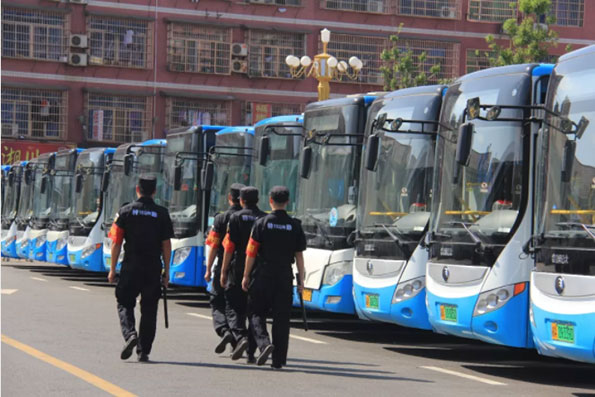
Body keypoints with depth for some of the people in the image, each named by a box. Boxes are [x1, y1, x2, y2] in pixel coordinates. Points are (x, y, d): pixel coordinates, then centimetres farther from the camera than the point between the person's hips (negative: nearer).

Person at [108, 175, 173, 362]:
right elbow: (166, 245, -1)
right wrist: (166, 271, 6)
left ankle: (129, 334, -16)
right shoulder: (162, 213, 1)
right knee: (149, 309, 7)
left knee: (124, 303, 10)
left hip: (131, 266, -1)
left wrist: (112, 269, 3)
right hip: (153, 268, 1)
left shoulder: (125, 211, -1)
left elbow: (116, 242, -3)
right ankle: (143, 351, 8)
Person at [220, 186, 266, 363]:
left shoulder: (236, 218, -3)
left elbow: (229, 247, -7)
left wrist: (223, 271, -1)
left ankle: (240, 338, -21)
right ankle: (251, 353, 8)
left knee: (233, 308, 4)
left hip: (238, 270, -3)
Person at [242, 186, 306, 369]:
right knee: (281, 318, 6)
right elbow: (299, 255, 1)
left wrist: (246, 276, 3)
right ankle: (278, 359, 6)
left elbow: (251, 253, -5)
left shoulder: (261, 223, -4)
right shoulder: (295, 225, 2)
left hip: (263, 275, -2)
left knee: (256, 313, 9)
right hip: (285, 277, 2)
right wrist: (301, 279, 7)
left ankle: (264, 343, -16)